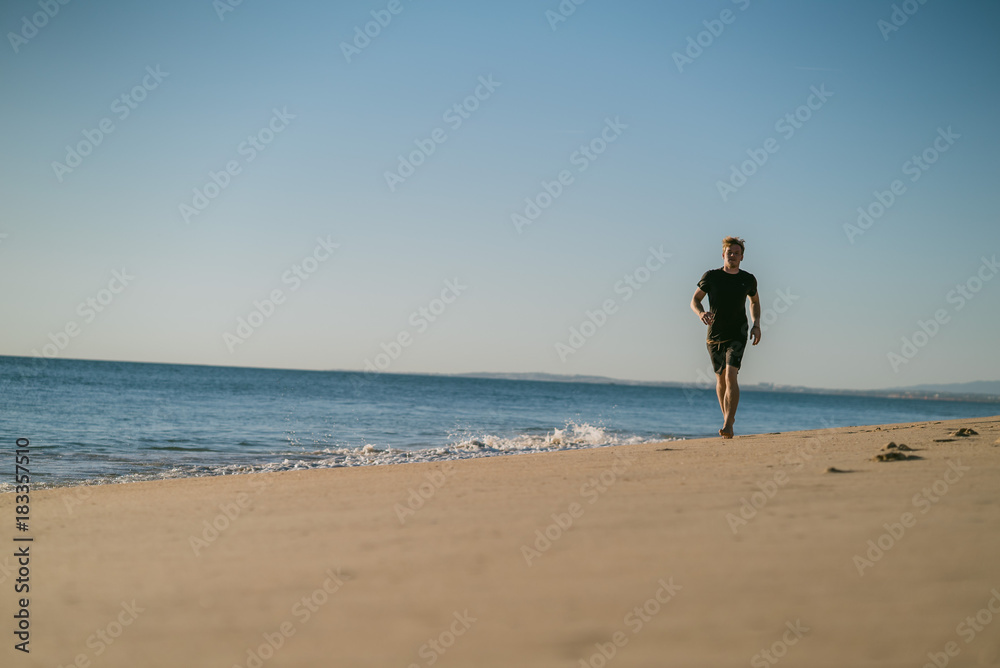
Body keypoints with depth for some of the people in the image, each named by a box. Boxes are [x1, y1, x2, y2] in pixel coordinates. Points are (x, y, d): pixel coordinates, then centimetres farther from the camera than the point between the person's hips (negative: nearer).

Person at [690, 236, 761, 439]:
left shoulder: (748, 279, 2)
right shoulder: (711, 276, -3)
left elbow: (755, 302, 20)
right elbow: (694, 300, 3)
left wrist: (756, 325, 5)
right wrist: (701, 313, -19)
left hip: (737, 335, -1)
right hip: (714, 335, 1)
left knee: (731, 375, -18)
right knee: (720, 378, 12)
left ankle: (728, 424, -24)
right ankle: (728, 416, 33)